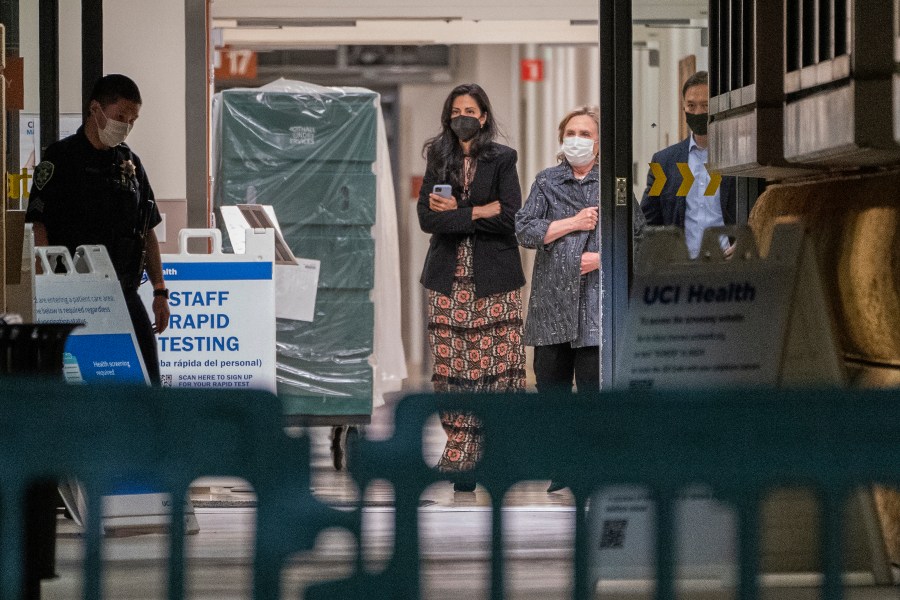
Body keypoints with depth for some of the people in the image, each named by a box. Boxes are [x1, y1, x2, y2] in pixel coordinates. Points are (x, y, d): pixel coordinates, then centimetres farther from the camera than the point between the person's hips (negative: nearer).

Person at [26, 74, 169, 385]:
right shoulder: (61, 158, -5)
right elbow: (40, 229, -11)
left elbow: (148, 232, 19)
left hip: (125, 297, 6)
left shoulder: (130, 164, 14)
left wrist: (160, 291, 12)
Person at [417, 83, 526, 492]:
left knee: (499, 366, -7)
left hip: (493, 279, -3)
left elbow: (510, 217, -8)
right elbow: (426, 216, -2)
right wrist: (480, 213, -11)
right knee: (450, 369, -1)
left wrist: (456, 211, -8)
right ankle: (460, 455, 4)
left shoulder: (502, 159, 3)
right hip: (448, 278, 3)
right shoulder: (439, 160, 11)